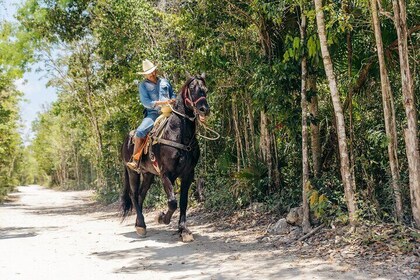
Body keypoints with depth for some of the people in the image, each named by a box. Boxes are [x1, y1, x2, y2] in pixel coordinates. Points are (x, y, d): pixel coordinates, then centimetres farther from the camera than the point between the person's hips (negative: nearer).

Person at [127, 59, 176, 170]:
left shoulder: (165, 82, 17)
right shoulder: (143, 85, 7)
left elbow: (173, 95, 25)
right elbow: (146, 102, -6)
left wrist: (173, 100, 0)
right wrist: (161, 102, -16)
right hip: (153, 114, -3)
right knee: (140, 132, -25)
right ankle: (135, 160, -21)